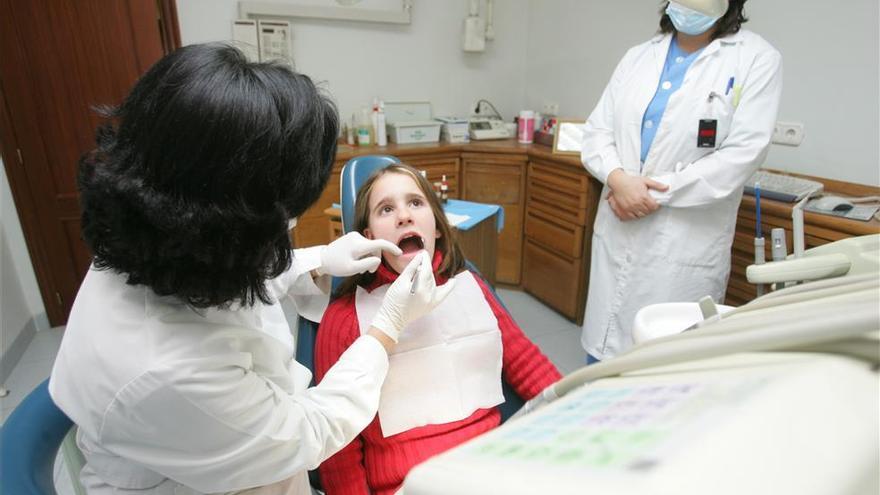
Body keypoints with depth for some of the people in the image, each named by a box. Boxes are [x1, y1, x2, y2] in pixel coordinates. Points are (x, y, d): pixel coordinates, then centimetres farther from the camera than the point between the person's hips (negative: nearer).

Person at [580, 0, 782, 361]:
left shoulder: (758, 59, 0)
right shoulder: (637, 56, 12)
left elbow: (742, 155, -10)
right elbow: (597, 130, 6)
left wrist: (657, 194, -16)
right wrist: (618, 178, -13)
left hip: (686, 243, -3)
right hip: (617, 230, 4)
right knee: (603, 347, 13)